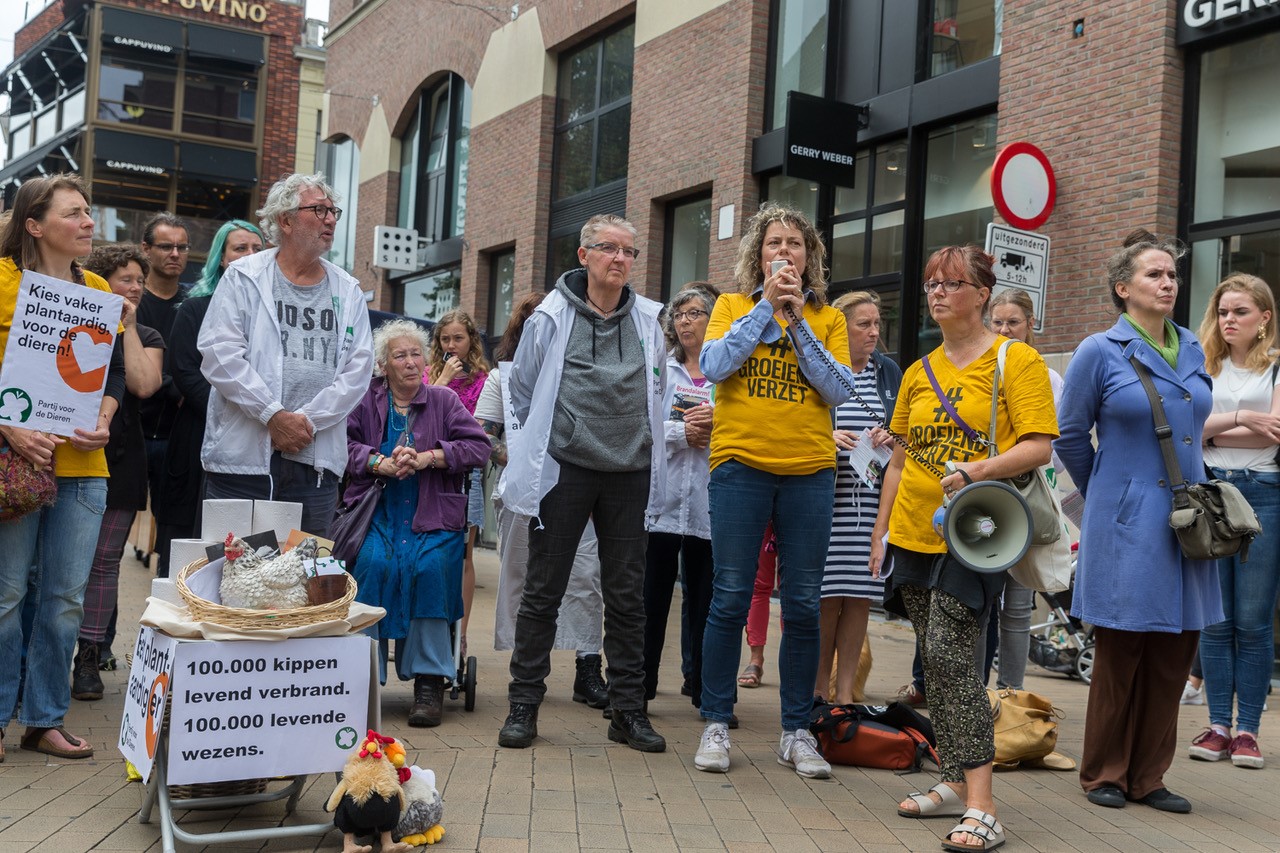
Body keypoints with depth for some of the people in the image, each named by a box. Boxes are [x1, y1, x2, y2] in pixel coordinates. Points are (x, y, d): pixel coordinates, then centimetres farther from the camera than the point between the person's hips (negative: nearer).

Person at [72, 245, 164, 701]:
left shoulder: (147, 337, 13)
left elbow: (143, 384, -7)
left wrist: (128, 327, -2)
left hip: (119, 458, 1)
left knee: (104, 560, 0)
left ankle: (90, 658, 5)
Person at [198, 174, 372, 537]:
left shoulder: (348, 292, 13)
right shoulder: (244, 277, 4)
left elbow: (358, 370, 4)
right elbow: (219, 353, -7)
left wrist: (308, 420, -10)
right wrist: (273, 415, -14)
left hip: (317, 463, 3)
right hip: (242, 454, -3)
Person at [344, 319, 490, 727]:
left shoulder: (444, 400, 11)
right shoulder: (367, 401, 11)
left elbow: (478, 446, 0)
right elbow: (344, 442, 1)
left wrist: (428, 457, -12)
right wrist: (379, 463, -16)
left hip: (432, 516, 0)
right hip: (377, 511, 0)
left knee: (429, 567, -28)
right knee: (374, 562, -29)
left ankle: (429, 682, -22)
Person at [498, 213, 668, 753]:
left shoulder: (649, 321, 7)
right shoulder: (552, 317, -1)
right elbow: (522, 390, 6)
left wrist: (639, 441, 14)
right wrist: (547, 439, 7)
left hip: (629, 473, 3)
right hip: (564, 468, -2)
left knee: (627, 595, 6)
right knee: (543, 591, 3)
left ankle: (628, 710, 15)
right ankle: (524, 704, 12)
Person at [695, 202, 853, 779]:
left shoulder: (828, 319, 11)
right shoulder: (734, 305, 9)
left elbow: (839, 389, -2)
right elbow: (714, 365, -9)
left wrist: (797, 319, -7)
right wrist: (767, 305, -9)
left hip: (809, 472, 2)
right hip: (740, 467, -1)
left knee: (803, 606, 4)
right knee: (731, 599, -1)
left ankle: (796, 732, 15)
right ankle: (716, 726, 11)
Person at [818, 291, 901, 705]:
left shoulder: (889, 373, 13)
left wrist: (890, 439, -5)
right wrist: (827, 437, -14)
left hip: (873, 500, 3)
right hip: (826, 498, -3)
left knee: (860, 596, 3)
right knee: (828, 595, -3)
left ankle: (844, 690, 12)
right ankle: (818, 688, 11)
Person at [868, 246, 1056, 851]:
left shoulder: (1016, 360, -4)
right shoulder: (919, 371, 13)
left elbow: (1038, 446, -11)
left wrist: (979, 469, -26)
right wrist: (881, 531, 15)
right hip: (914, 534, 6)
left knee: (951, 654, -15)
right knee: (934, 662, 10)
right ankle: (955, 783, 22)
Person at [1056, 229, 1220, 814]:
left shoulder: (1192, 350, 10)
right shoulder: (1099, 352, -6)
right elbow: (1070, 436, 2)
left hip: (1187, 519, 5)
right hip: (1126, 525, -5)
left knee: (1173, 657, 7)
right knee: (1119, 655, 1)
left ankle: (1148, 776, 19)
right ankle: (1104, 774, 16)